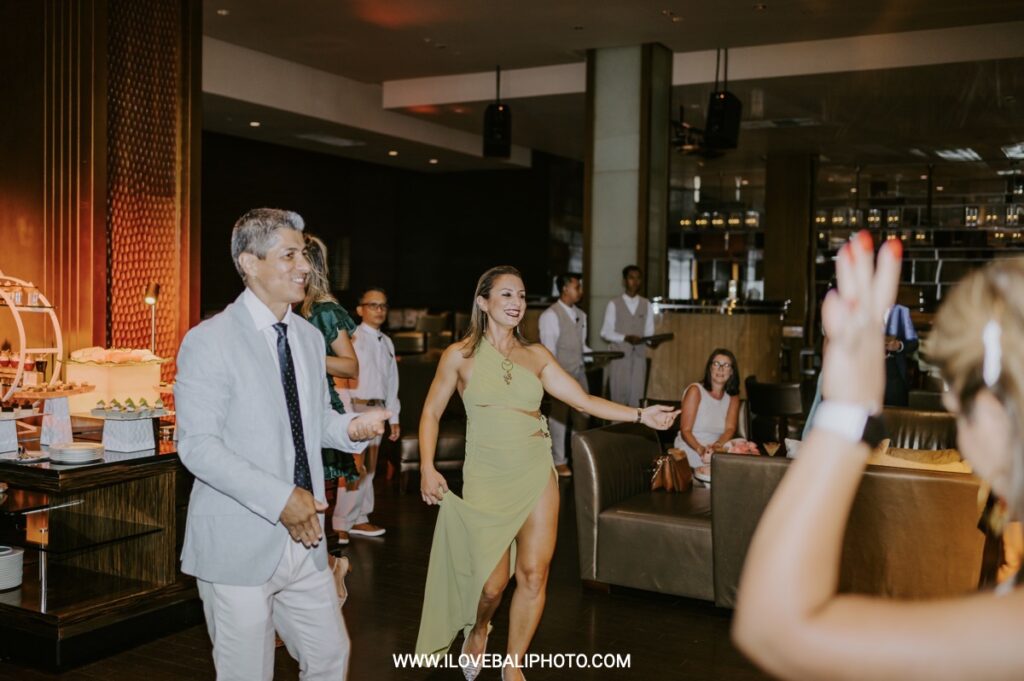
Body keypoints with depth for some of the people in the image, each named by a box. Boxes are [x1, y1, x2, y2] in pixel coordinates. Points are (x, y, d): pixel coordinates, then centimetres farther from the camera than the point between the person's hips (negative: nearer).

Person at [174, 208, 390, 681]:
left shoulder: (310, 337, 9)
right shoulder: (209, 341, -12)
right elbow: (197, 444, -18)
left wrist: (352, 427, -6)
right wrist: (280, 499, -24)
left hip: (303, 537, 6)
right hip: (239, 547, -6)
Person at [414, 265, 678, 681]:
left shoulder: (535, 355, 6)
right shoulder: (461, 355, -1)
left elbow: (584, 400, 2)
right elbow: (431, 413, 4)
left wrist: (639, 415, -8)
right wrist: (427, 468, -8)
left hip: (536, 474, 3)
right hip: (487, 478, -2)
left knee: (533, 575, 0)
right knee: (493, 583, 1)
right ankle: (478, 630, 37)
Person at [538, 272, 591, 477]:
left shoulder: (580, 315, 11)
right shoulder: (550, 315, -11)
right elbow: (549, 350, -14)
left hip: (579, 371, 7)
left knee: (582, 415, 11)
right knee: (559, 417, 0)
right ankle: (559, 461, 10)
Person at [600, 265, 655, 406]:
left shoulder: (646, 305, 9)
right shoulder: (614, 304, 0)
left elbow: (649, 332, 9)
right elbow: (606, 333, -3)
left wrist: (648, 340, -14)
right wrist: (625, 338, -17)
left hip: (639, 355, 2)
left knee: (636, 396, -1)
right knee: (618, 395, -1)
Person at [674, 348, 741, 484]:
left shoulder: (733, 398, 14)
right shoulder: (695, 390, -1)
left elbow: (730, 429, -1)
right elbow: (685, 431, -7)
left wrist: (717, 445, -22)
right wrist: (700, 449, -26)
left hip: (718, 449, 6)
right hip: (690, 450, -6)